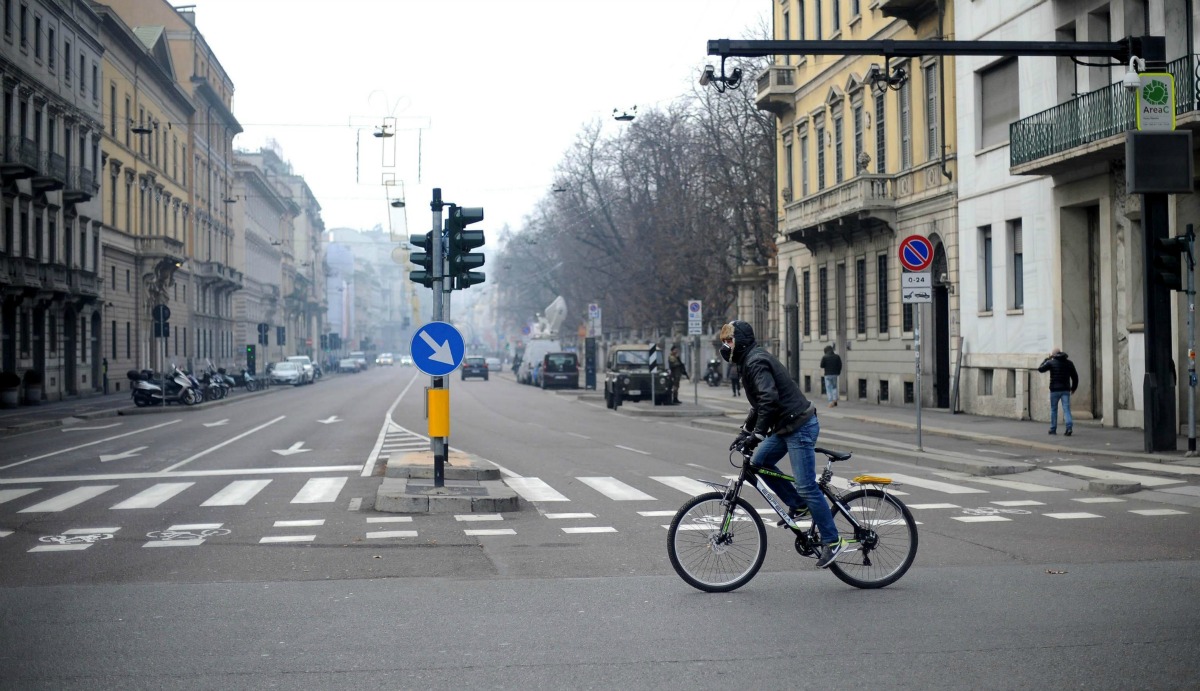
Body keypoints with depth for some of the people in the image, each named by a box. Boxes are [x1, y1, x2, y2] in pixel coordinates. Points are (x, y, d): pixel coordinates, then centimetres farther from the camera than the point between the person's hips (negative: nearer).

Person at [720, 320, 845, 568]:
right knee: (759, 463, 10)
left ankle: (831, 541, -2)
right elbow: (760, 403, 27)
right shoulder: (750, 361, 18)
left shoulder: (756, 362, -15)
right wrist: (745, 432, 23)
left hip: (800, 426, -10)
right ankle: (798, 505, 17)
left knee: (806, 486, -9)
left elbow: (769, 399, -28)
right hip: (786, 426, 10)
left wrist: (756, 435, -28)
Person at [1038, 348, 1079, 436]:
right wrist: (1073, 388, 20)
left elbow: (1040, 369, 7)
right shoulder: (1069, 363, 7)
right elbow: (1075, 376, 9)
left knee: (1054, 409, 10)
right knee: (1066, 409, -3)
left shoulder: (1051, 362, -6)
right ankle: (1069, 427, -19)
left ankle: (1053, 429, 14)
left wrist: (1046, 359, 16)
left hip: (1055, 390, -2)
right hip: (1066, 390, 2)